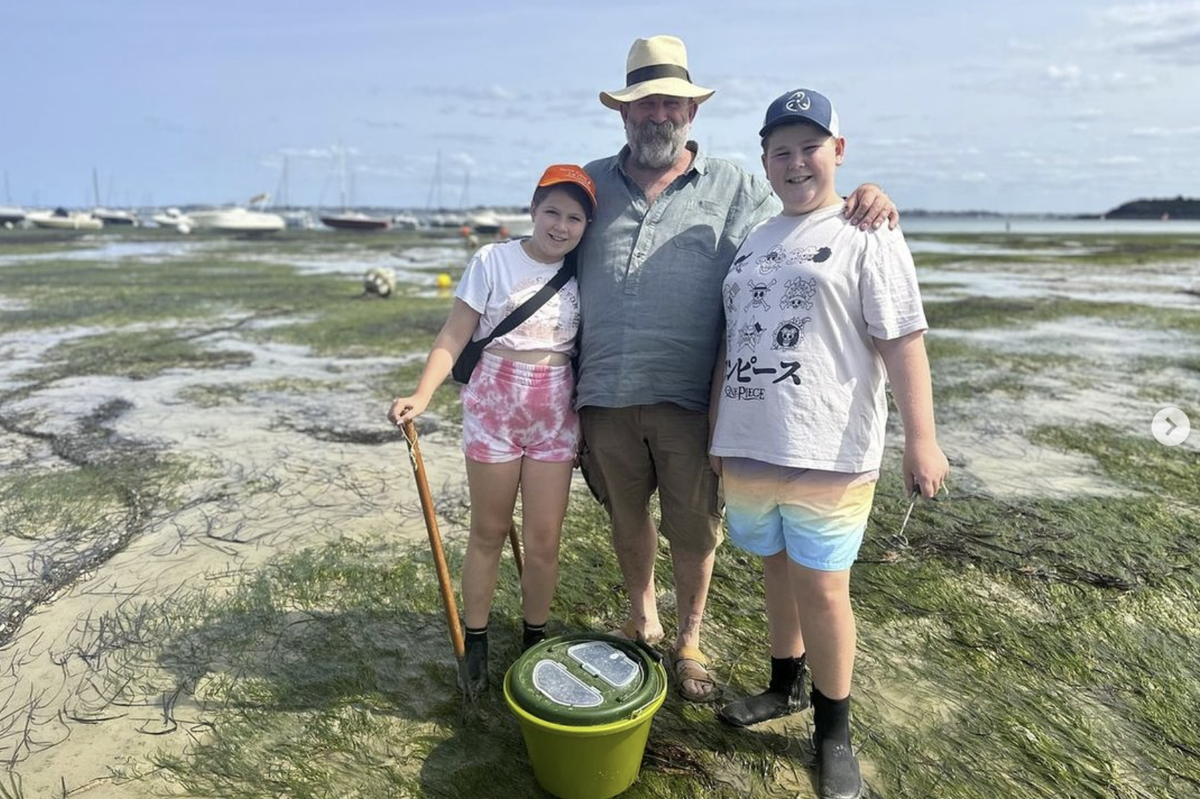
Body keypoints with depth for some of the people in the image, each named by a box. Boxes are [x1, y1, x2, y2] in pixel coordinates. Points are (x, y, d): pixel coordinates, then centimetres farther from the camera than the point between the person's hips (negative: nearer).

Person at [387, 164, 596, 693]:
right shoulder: (493, 260, -7)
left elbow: (586, 351, 8)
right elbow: (455, 335, -9)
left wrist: (588, 424, 7)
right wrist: (422, 394, -21)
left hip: (556, 415, 2)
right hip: (493, 407, -2)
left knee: (544, 540, 5)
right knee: (488, 533, 9)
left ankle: (535, 643, 24)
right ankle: (475, 645, 25)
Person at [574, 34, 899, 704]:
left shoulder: (735, 188, 3)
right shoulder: (592, 184, 9)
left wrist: (857, 205, -17)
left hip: (688, 402, -2)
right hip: (606, 398, 2)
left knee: (695, 529, 10)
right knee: (626, 516, 18)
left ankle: (689, 641, 34)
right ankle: (641, 616, 44)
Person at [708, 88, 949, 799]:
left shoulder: (867, 237, -3)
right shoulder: (751, 243, 15)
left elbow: (903, 342, -9)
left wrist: (922, 439, -15)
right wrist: (716, 431, 18)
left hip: (826, 459, -5)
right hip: (746, 452, 6)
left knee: (821, 588, 1)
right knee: (777, 573, 18)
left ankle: (833, 732, 22)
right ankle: (783, 687, 39)